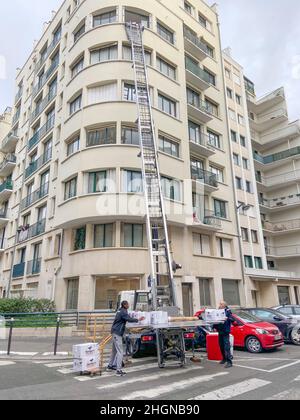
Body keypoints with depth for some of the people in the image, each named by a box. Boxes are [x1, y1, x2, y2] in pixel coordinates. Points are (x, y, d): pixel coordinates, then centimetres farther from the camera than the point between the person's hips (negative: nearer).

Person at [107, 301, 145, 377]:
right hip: (117, 333, -10)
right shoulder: (123, 312, -16)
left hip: (116, 332, 10)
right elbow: (129, 319, -27)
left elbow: (127, 318, 20)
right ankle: (119, 370, -9)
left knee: (115, 350, 21)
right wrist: (138, 320, -19)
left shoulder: (121, 311, 13)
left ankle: (110, 366, 34)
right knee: (120, 352, -9)